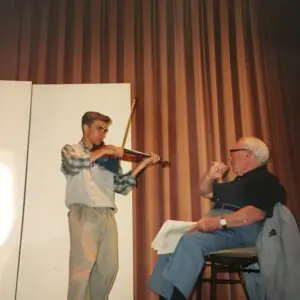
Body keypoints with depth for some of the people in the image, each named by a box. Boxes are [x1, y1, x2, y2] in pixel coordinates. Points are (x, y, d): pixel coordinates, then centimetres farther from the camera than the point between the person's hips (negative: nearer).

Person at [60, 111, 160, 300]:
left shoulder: (108, 158, 21)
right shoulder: (70, 150, 12)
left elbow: (122, 186, 11)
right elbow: (73, 165, -13)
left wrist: (144, 164, 4)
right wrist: (102, 151, -11)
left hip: (107, 215, 4)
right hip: (83, 213, -4)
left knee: (109, 267, 2)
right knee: (83, 264, -15)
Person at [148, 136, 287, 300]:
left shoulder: (266, 180, -1)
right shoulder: (237, 181, 29)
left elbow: (257, 212, -19)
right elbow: (205, 192, 36)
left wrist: (219, 221, -27)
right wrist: (210, 176, 14)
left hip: (241, 230, -9)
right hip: (216, 227, 9)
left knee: (191, 240, -33)